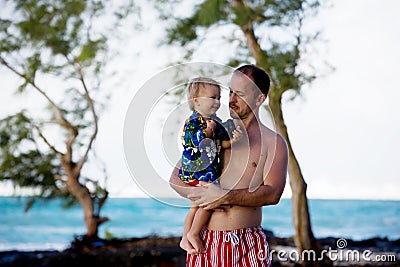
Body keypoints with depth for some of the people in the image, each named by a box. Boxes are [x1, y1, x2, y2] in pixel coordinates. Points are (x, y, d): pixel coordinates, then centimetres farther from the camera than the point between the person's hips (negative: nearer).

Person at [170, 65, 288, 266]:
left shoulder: (274, 143, 4)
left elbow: (272, 194, -9)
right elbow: (176, 179, 9)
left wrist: (225, 197, -16)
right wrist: (202, 196, -10)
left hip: (249, 243, -1)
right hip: (205, 241, 2)